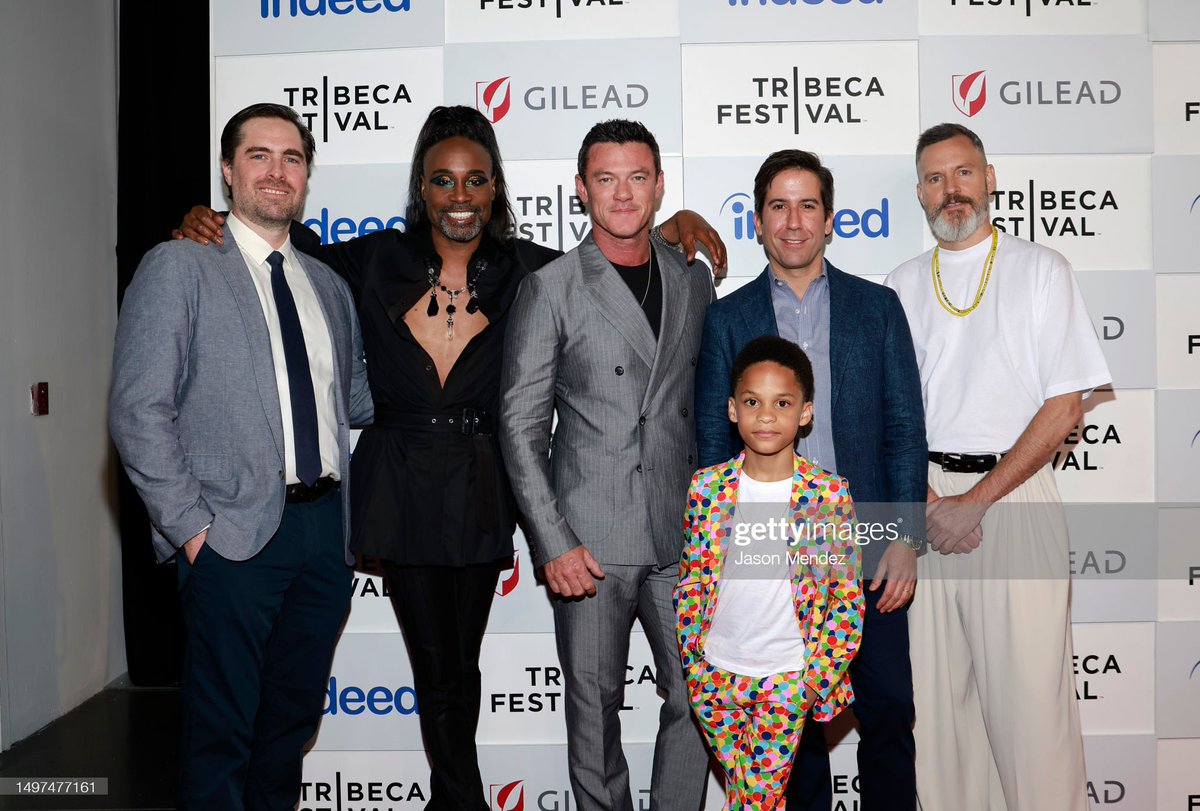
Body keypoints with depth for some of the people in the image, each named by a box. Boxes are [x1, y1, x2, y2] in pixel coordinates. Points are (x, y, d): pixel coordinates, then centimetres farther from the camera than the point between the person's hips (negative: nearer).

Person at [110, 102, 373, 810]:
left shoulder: (329, 286, 15)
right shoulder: (178, 267, -2)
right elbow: (138, 411, -8)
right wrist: (189, 525, -13)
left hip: (324, 527, 6)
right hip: (235, 533, -5)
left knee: (295, 714, 17)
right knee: (223, 729, 5)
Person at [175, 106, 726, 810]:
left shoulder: (526, 270, -3)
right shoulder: (379, 261, -3)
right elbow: (304, 247, 11)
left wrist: (676, 223, -6)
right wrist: (219, 220, -3)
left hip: (482, 489, 1)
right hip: (402, 484, -1)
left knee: (463, 662, 17)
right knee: (436, 669, 4)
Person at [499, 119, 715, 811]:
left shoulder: (694, 283, 10)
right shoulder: (550, 288, -2)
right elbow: (521, 427, -4)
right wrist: (553, 541, -10)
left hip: (681, 534, 3)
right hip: (590, 543, -3)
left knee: (699, 697, 7)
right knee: (596, 708, 8)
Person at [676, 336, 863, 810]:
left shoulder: (830, 493, -10)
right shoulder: (706, 487, -4)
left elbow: (848, 597, -5)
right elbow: (690, 581, 5)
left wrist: (818, 676, -7)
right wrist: (692, 664, 4)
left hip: (789, 675, -2)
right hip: (716, 670, 2)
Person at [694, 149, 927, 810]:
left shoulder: (877, 306, 7)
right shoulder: (727, 319, 5)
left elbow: (905, 428, 4)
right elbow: (713, 444, 4)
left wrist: (905, 538, -4)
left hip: (867, 540, 1)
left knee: (889, 709, 5)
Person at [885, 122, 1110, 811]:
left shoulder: (1041, 270, 3)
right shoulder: (903, 286, 12)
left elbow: (1065, 406, -4)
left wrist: (975, 500, -11)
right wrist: (929, 504, -6)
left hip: (1014, 492, -3)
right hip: (923, 500, 3)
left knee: (1028, 691, -3)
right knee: (934, 689, 7)